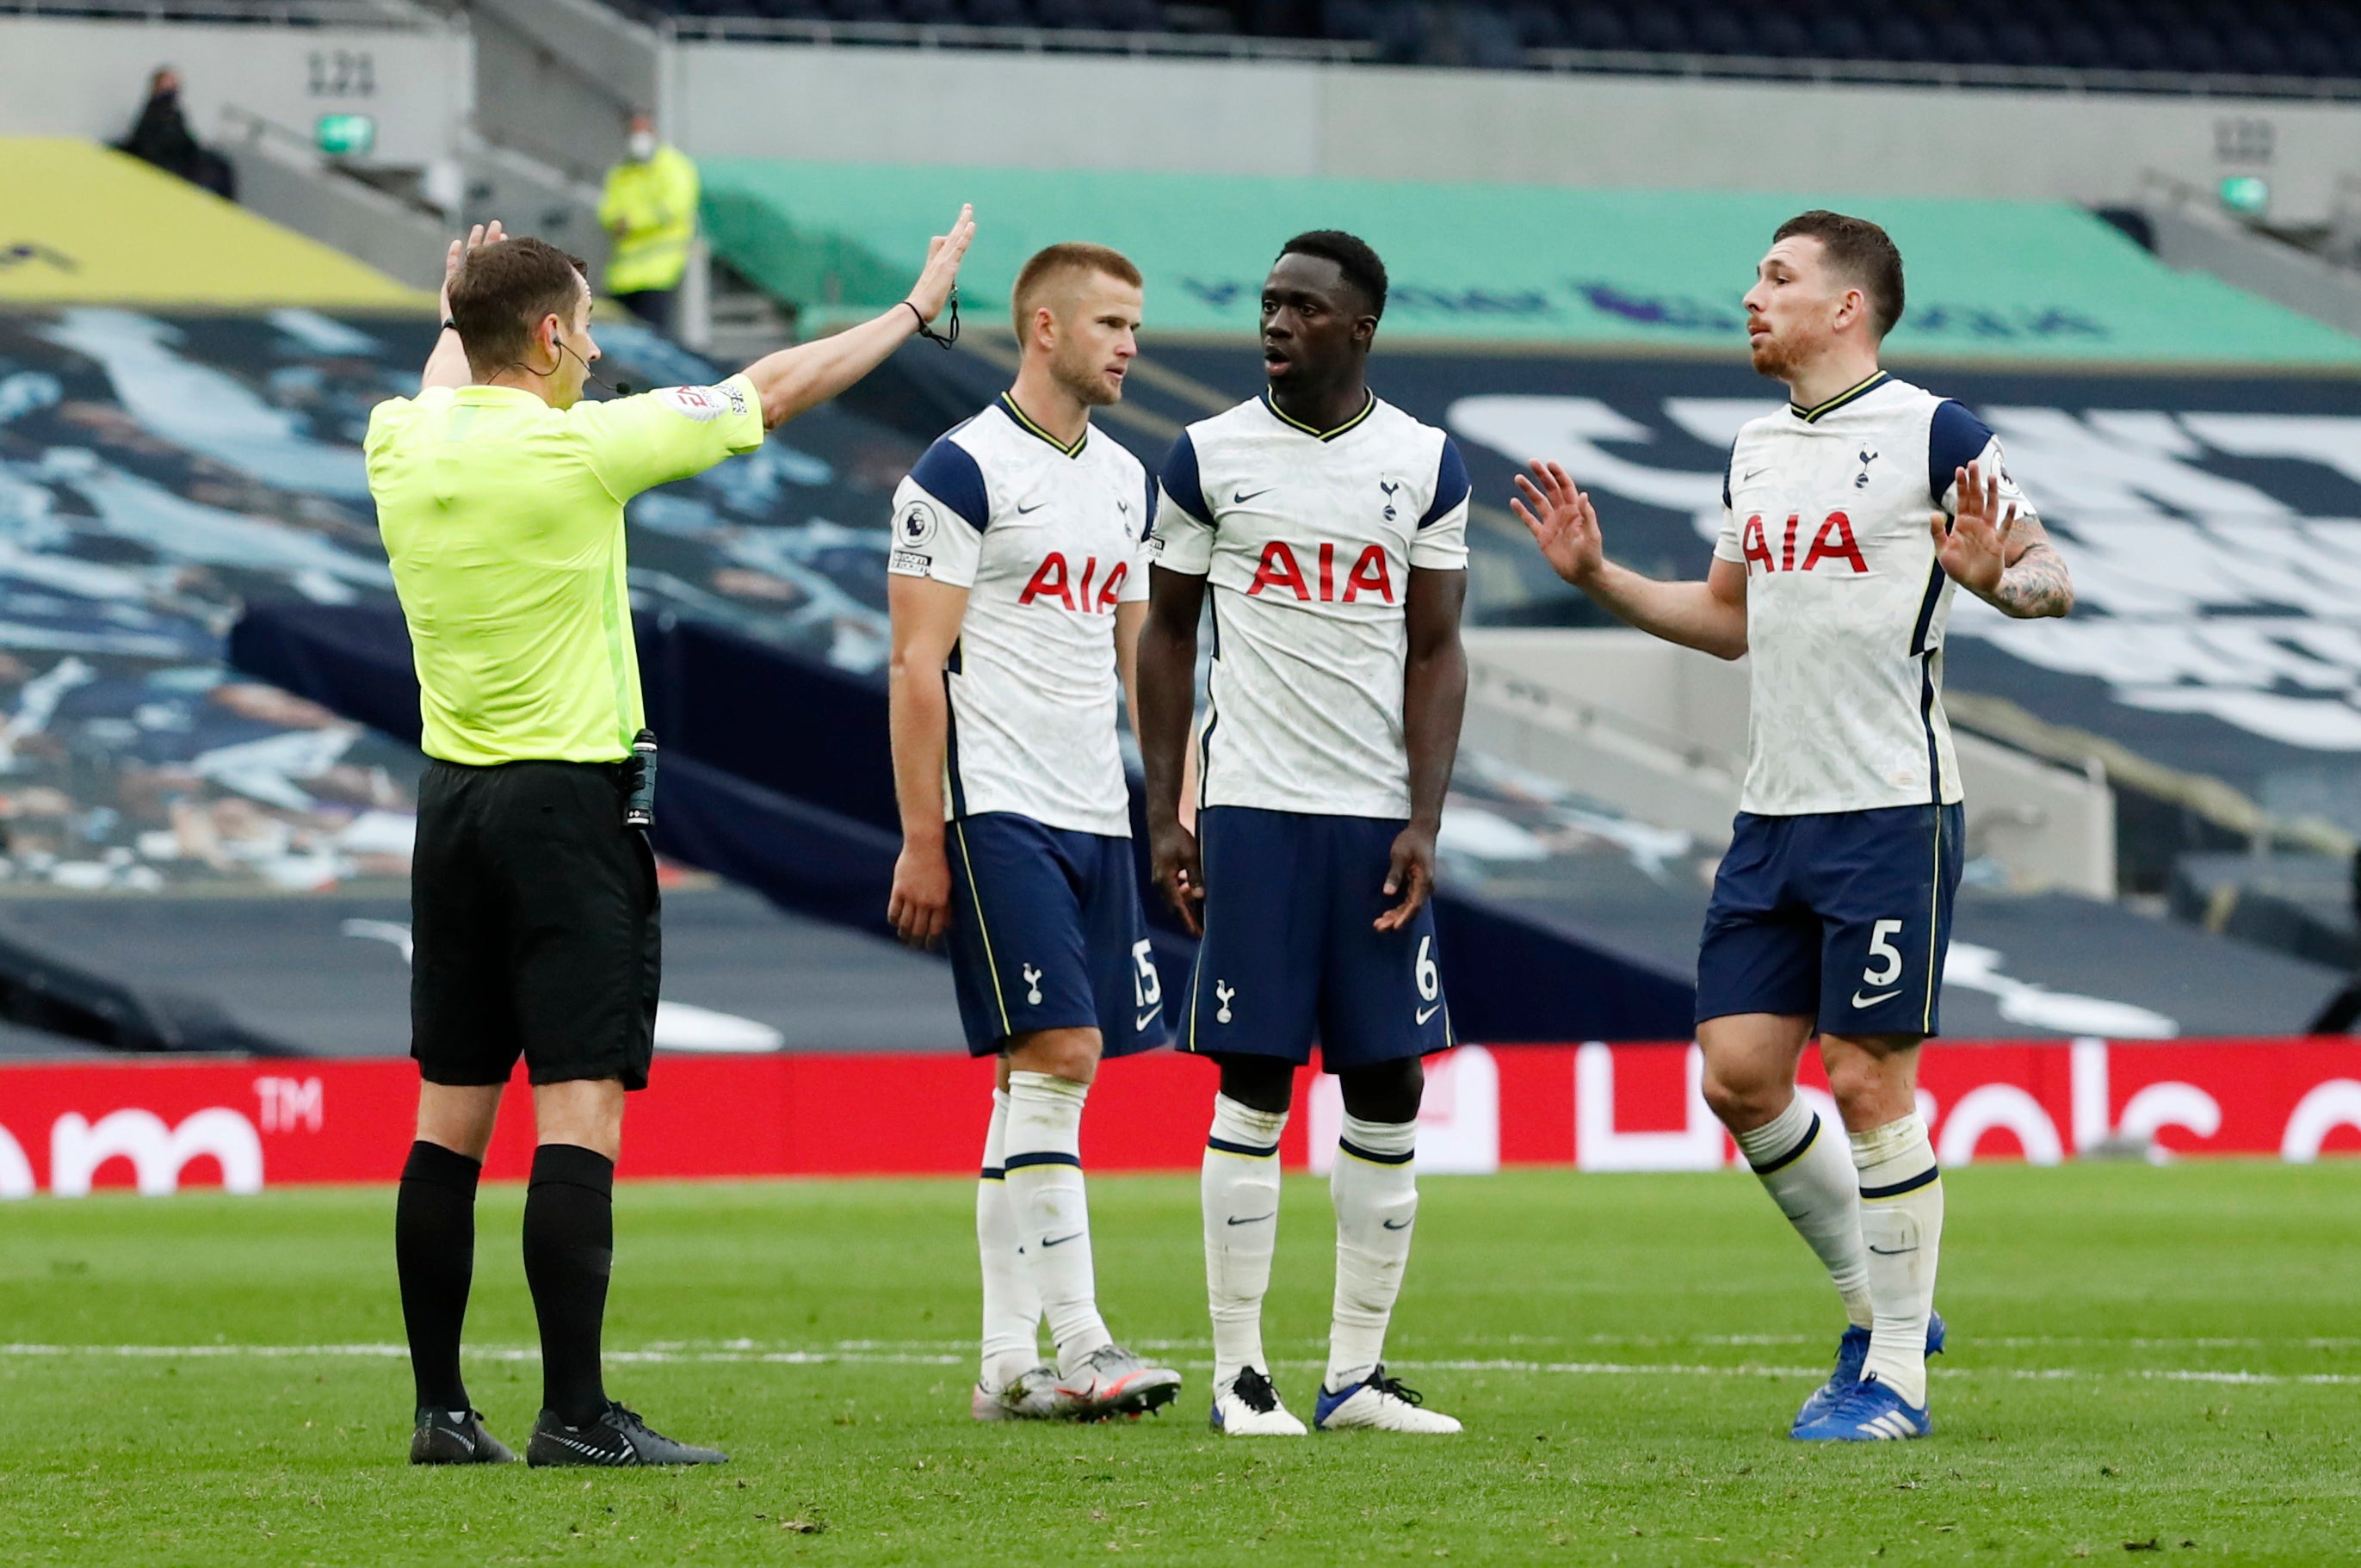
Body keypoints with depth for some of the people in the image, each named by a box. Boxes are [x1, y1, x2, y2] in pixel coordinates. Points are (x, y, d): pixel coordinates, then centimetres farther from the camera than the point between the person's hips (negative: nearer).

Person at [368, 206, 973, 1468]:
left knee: (451, 1116, 9)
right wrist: (917, 309, 11)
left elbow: (445, 391, 29)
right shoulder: (578, 448, -14)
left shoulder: (402, 448, 2)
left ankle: (440, 1409, 10)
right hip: (569, 803, -7)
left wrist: (462, 311, 51)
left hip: (452, 798, 7)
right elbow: (773, 391, -3)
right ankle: (574, 1412, -13)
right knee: (579, 1110, -8)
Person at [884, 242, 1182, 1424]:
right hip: (996, 811, -7)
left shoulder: (1123, 478, 17)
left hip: (1094, 817, 7)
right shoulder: (963, 471, -7)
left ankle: (1008, 1361, 7)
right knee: (1059, 1057, -14)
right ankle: (1079, 1343, -15)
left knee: (1036, 1084, 6)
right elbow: (917, 668, -9)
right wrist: (921, 840, -12)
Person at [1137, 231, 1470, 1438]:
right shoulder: (1209, 457, 3)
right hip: (1254, 808, -2)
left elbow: (1435, 651, 5)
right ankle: (1240, 1372, -1)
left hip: (1378, 818, 2)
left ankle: (1357, 1372, 9)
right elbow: (1167, 635, 8)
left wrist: (1424, 825, -4)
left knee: (1389, 1088, 2)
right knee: (1254, 1087, -5)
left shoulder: (1425, 464, 6)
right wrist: (1165, 815, 2)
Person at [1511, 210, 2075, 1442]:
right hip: (1773, 813, 7)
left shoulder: (1932, 434, -8)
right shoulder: (1754, 451, 15)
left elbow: (2053, 577, -8)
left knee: (1869, 1079, -6)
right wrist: (1597, 576, 18)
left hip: (1890, 810, -7)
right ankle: (1878, 1304, 21)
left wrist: (1994, 579, -29)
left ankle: (1895, 1376, 3)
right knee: (1738, 1076, 3)